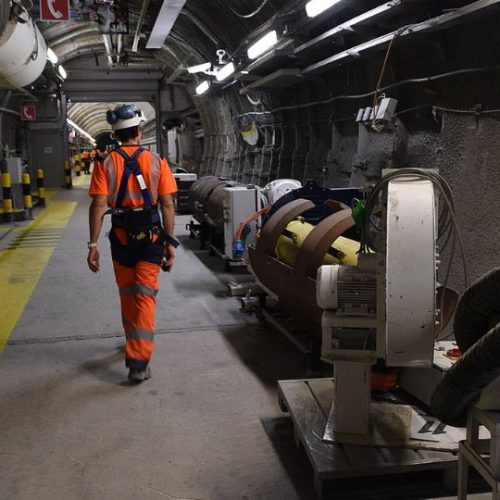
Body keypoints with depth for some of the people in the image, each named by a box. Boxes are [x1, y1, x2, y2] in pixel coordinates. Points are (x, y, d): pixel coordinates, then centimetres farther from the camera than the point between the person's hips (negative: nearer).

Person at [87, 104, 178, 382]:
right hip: (150, 237, -1)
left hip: (122, 239, 1)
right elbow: (168, 205, -6)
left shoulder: (105, 164, -4)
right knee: (145, 297, 0)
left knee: (127, 295, 19)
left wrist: (93, 245, -8)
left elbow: (98, 206, -11)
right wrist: (170, 243, 0)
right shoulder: (156, 162, -5)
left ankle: (134, 344, 38)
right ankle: (139, 362, -5)